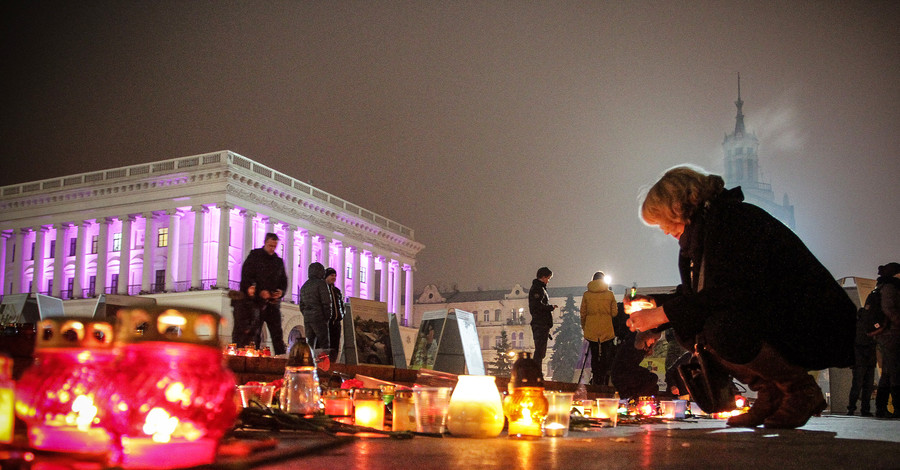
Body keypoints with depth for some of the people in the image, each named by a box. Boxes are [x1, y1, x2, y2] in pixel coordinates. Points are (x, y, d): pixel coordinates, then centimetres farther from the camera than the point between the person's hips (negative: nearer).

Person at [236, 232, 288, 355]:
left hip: (273, 302, 4)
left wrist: (281, 291, -3)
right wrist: (260, 292, -16)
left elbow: (283, 280, 19)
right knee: (253, 333, -4)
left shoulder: (279, 261, 16)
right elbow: (246, 277, -6)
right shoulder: (254, 256, 3)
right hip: (256, 301, -4)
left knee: (278, 333, 0)